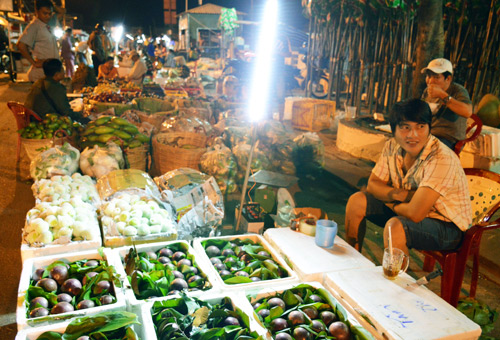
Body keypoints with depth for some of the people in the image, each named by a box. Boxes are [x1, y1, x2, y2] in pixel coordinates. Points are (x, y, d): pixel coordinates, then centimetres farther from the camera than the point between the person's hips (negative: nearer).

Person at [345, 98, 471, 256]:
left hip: (447, 226, -7)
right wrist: (396, 194, -19)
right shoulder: (392, 147, -8)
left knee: (394, 227, -34)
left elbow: (414, 214, -34)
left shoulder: (441, 159, -30)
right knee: (356, 201, -2)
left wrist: (390, 202, -13)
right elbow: (372, 184, 1)